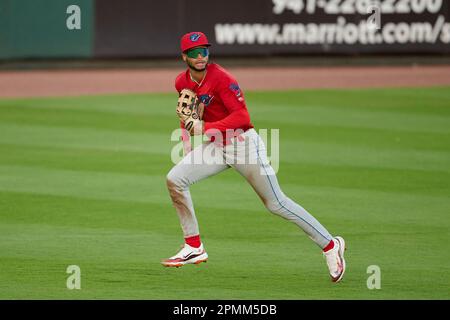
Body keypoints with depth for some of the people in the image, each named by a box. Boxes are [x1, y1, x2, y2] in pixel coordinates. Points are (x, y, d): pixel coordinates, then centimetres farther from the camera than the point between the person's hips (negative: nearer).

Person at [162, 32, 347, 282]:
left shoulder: (221, 78, -19)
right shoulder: (182, 83, 3)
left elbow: (242, 116, -25)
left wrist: (206, 128, -31)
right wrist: (187, 141, 8)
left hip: (244, 143, -7)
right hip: (216, 146, 7)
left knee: (276, 203, -7)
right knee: (175, 179, -8)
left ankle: (331, 245, 3)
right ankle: (194, 249, 2)